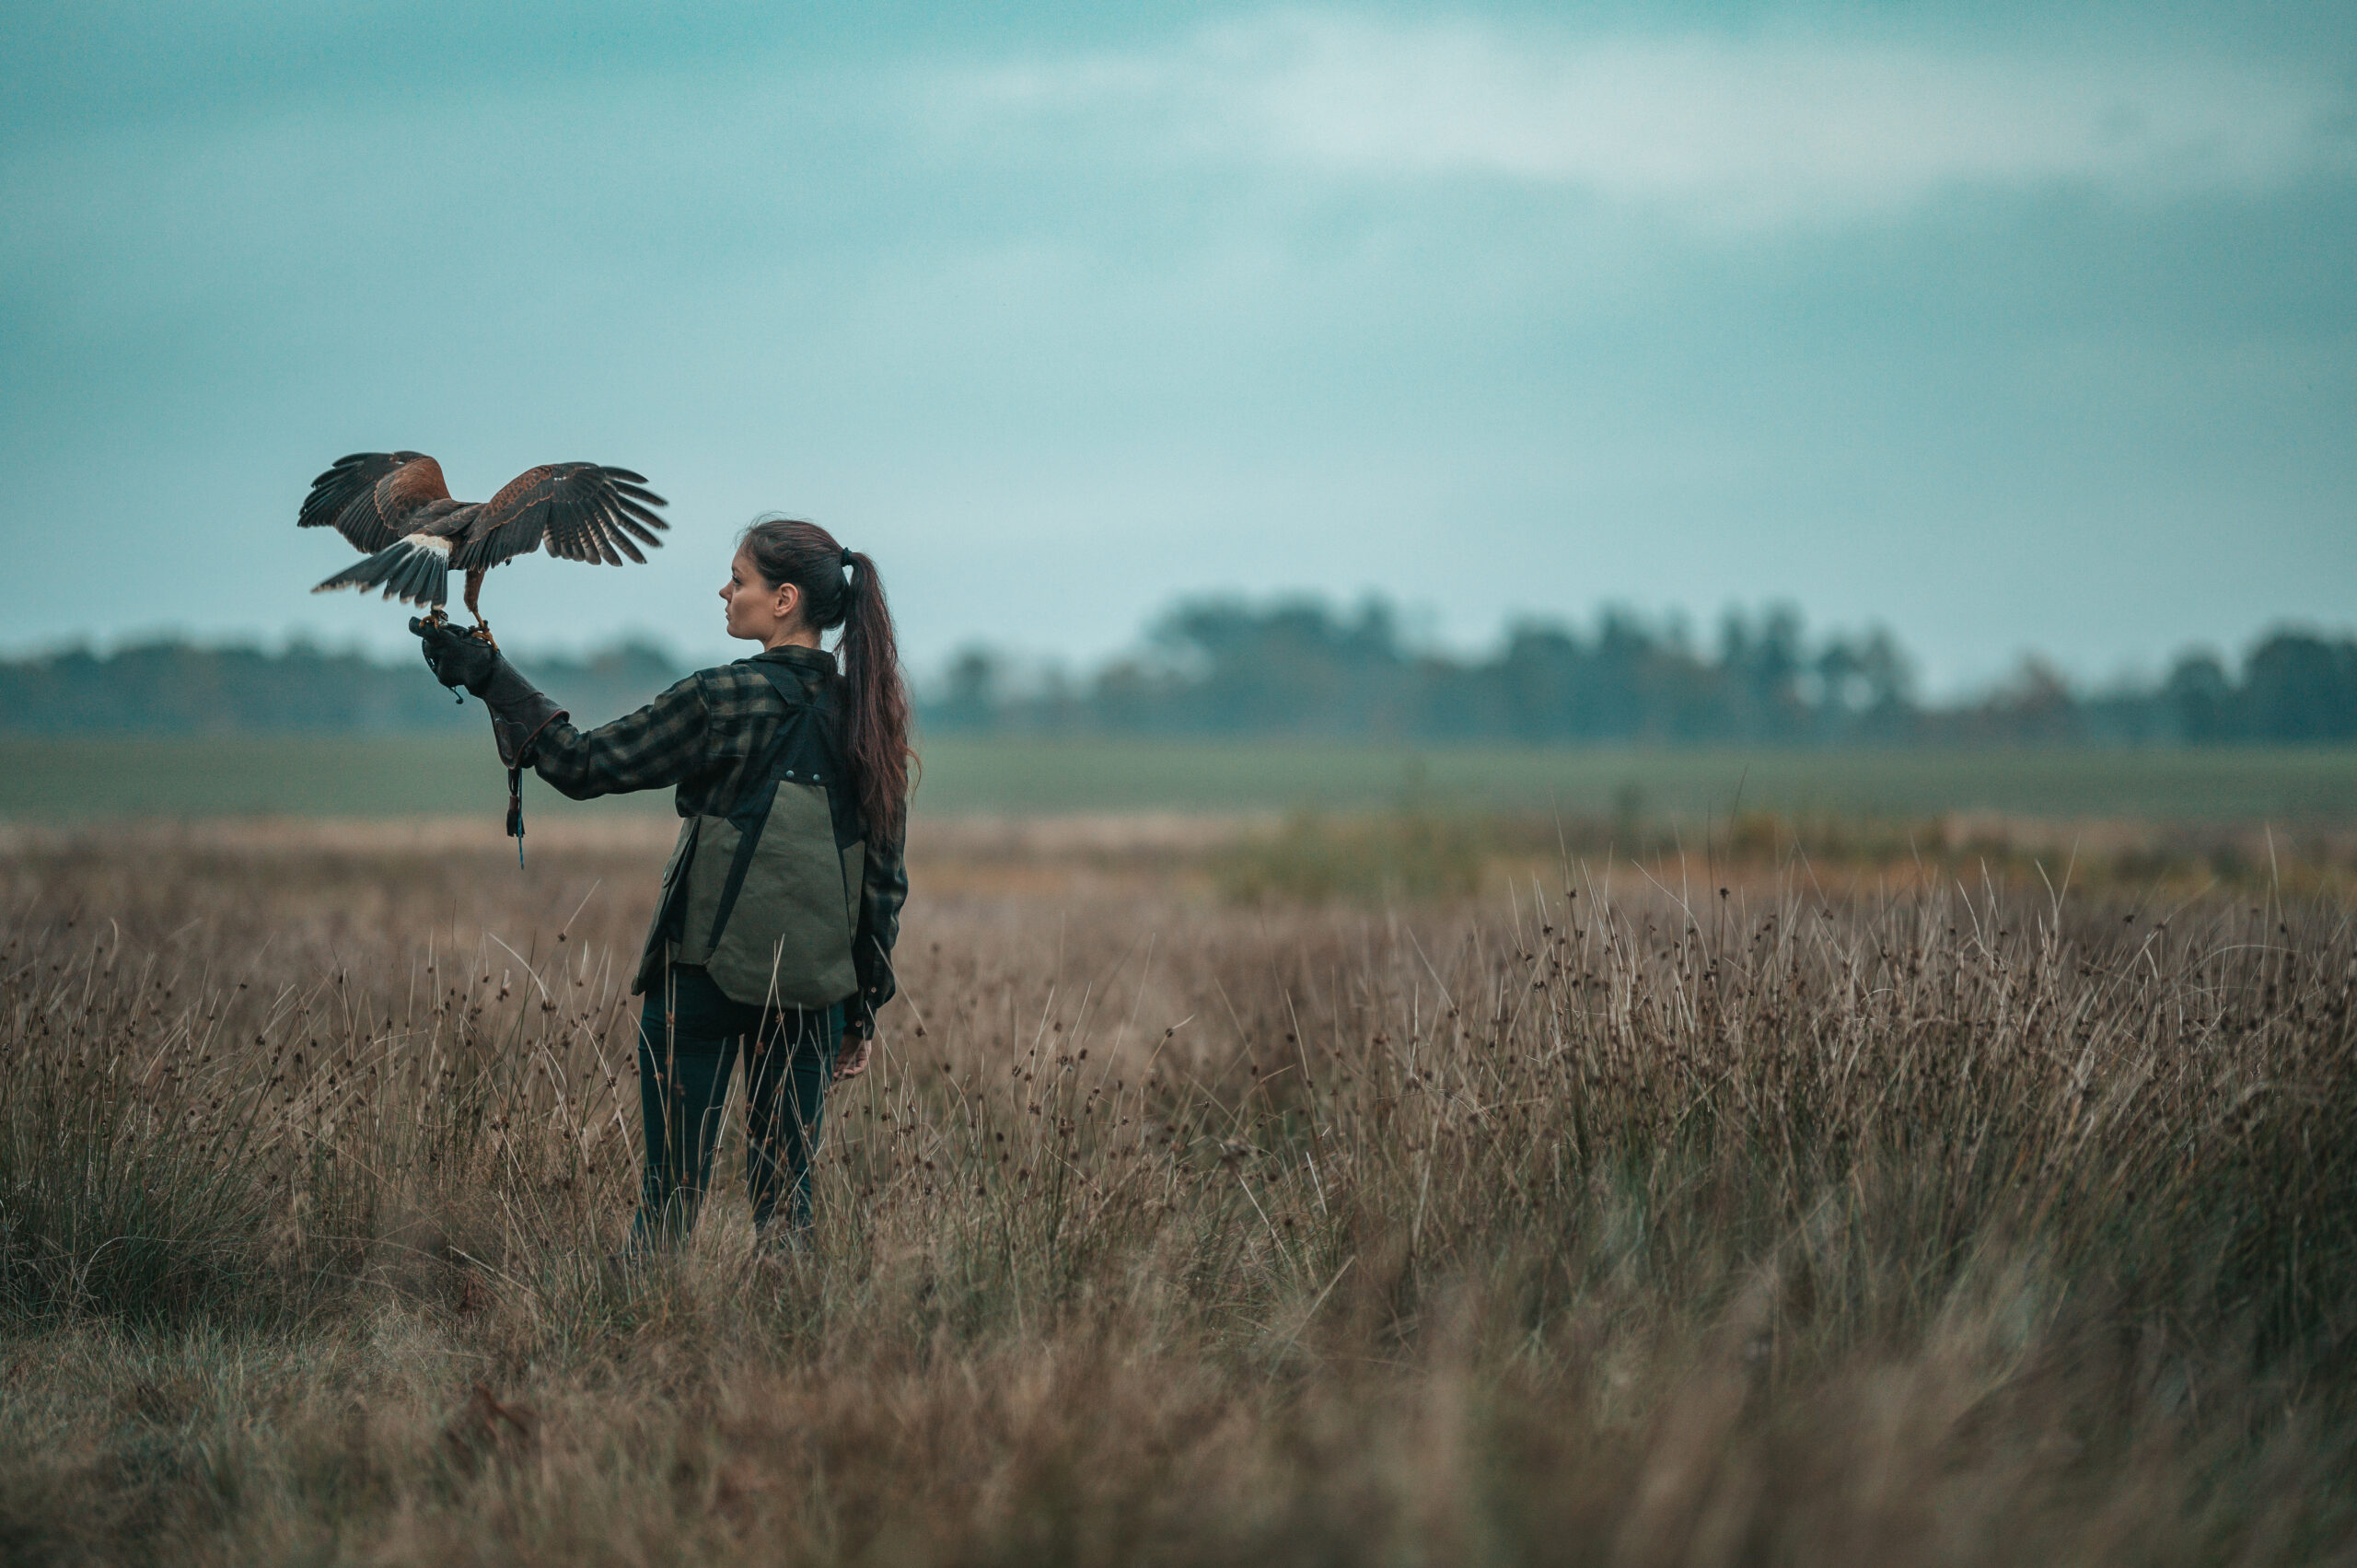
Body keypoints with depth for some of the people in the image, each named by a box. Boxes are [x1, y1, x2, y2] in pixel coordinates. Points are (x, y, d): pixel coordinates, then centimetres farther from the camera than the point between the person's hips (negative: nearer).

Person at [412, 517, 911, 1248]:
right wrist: (863, 1011, 15)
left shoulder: (726, 701, -11)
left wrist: (489, 677, 2)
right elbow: (885, 878, 8)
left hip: (705, 972, -4)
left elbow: (584, 765, -6)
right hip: (812, 984, 4)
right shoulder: (868, 714, 4)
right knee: (785, 1188, 9)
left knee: (672, 1188, 2)